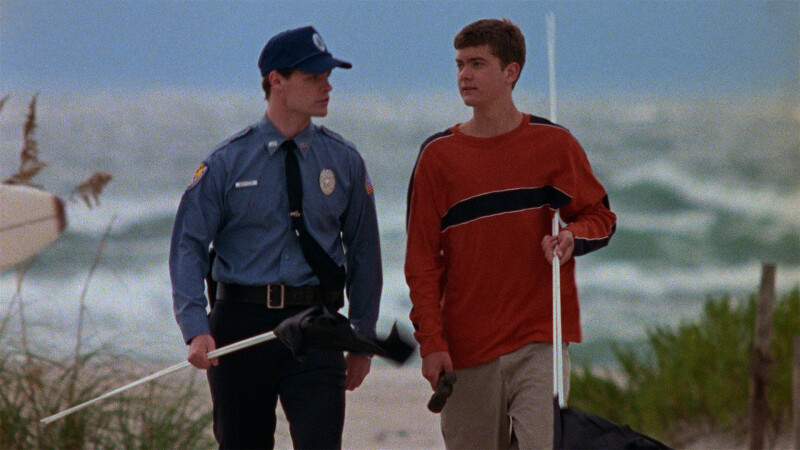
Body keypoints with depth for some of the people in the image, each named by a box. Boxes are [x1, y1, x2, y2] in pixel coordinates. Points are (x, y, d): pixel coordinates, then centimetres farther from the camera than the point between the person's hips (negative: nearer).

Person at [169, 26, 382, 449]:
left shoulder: (344, 162, 6)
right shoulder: (227, 162, 1)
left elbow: (364, 251, 12)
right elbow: (188, 246, -3)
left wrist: (363, 339, 11)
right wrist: (196, 328, -17)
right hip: (241, 325, 0)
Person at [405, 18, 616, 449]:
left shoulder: (553, 144, 2)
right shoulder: (437, 155, 5)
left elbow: (600, 217, 12)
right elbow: (422, 259, 6)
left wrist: (572, 237, -12)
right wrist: (431, 341, -3)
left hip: (541, 342, -2)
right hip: (467, 347, 2)